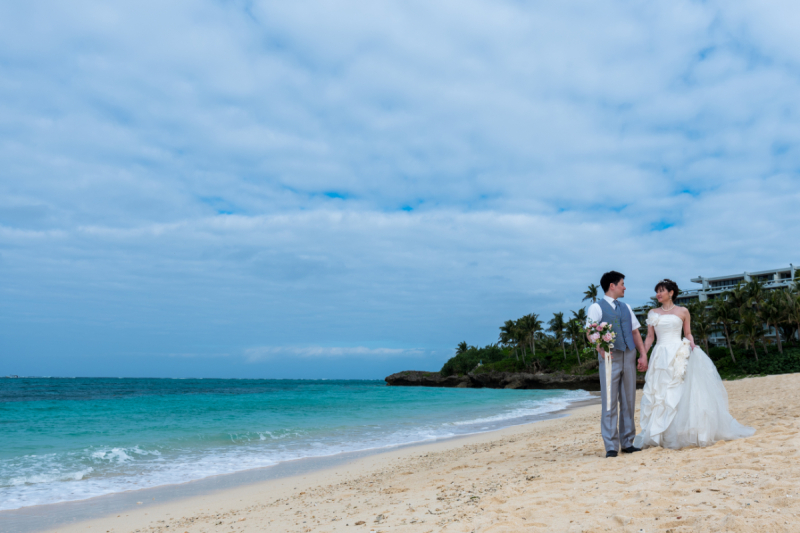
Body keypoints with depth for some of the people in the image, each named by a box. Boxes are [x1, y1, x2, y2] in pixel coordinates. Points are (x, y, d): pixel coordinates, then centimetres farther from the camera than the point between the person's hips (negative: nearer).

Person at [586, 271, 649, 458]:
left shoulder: (626, 308, 19)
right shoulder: (596, 308, -1)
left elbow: (635, 332, 16)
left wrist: (643, 355, 6)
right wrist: (601, 348, -31)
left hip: (629, 356, 6)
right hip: (611, 357, -6)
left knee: (628, 402, 9)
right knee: (610, 403, -4)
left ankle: (627, 443, 17)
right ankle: (611, 446, 1)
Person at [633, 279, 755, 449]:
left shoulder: (683, 311, 5)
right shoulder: (653, 313, 10)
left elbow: (688, 334, 8)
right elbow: (649, 337, 8)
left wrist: (692, 345, -12)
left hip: (679, 355, -2)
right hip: (660, 357, 2)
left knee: (682, 394, -4)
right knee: (658, 395, 1)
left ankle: (685, 433, 6)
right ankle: (658, 435, 9)